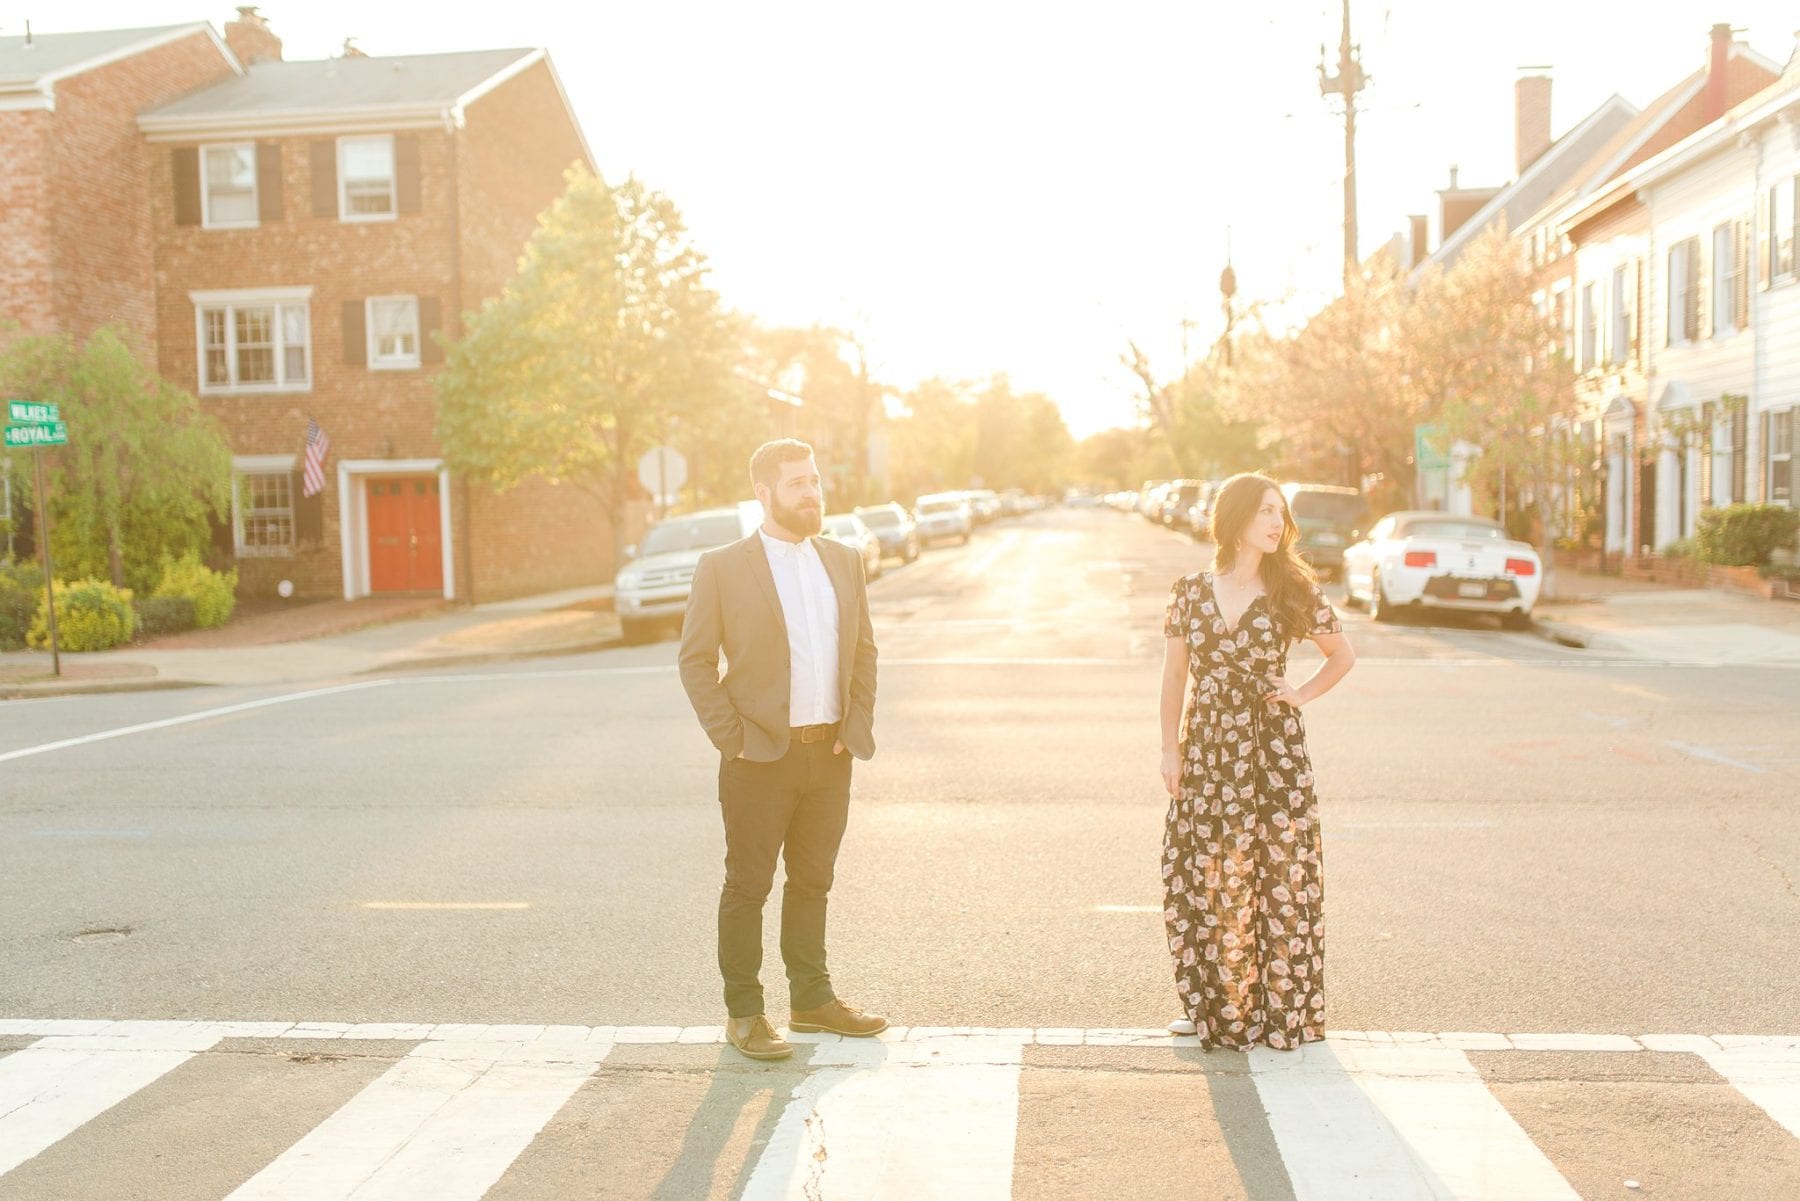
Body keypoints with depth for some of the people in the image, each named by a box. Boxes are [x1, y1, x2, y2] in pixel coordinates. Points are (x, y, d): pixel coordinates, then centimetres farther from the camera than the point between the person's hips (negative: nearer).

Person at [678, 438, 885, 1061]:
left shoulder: (844, 561, 9)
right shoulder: (722, 567, -6)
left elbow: (864, 648, 15)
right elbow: (695, 659, -5)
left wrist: (858, 723, 5)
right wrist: (731, 737, -11)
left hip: (830, 753, 5)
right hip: (760, 757, -5)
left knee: (813, 882, 16)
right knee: (748, 887, 5)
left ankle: (813, 999, 29)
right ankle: (743, 1012, 17)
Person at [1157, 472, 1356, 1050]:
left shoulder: (1292, 592, -1)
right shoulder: (1190, 592, 2)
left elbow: (1343, 655, 12)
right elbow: (1174, 674, 6)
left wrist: (1302, 694, 0)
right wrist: (1170, 749, 4)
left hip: (1273, 749, -1)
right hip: (1207, 750, 2)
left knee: (1278, 876, 2)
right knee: (1203, 878, 6)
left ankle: (1279, 1005, 16)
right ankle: (1215, 1003, 21)